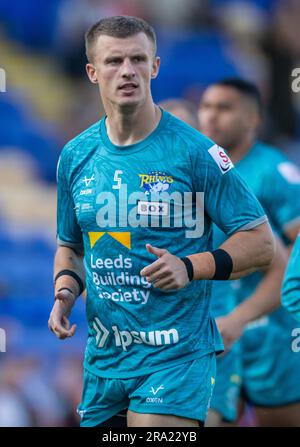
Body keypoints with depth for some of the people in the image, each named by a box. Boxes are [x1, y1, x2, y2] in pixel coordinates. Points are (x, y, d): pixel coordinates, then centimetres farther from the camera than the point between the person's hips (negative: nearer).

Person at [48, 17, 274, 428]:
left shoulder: (193, 151, -7)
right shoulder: (75, 156, 7)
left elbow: (261, 243, -4)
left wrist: (190, 267, -18)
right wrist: (66, 290, 1)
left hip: (176, 355, -5)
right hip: (102, 358, 5)